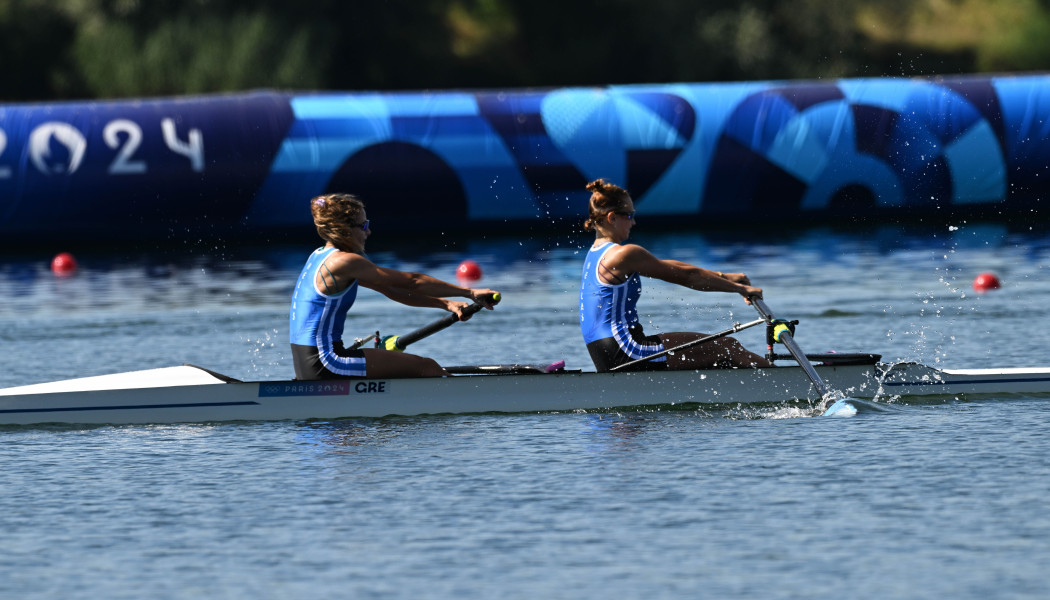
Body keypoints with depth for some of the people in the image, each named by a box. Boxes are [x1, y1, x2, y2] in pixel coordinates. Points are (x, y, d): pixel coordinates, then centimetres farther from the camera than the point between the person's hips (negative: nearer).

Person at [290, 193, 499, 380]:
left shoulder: (321, 256, 15)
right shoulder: (343, 262, -15)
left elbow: (392, 291, 15)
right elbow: (411, 282, -13)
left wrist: (445, 303, 7)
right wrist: (469, 293, -8)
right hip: (324, 364, -10)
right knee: (427, 367, -5)